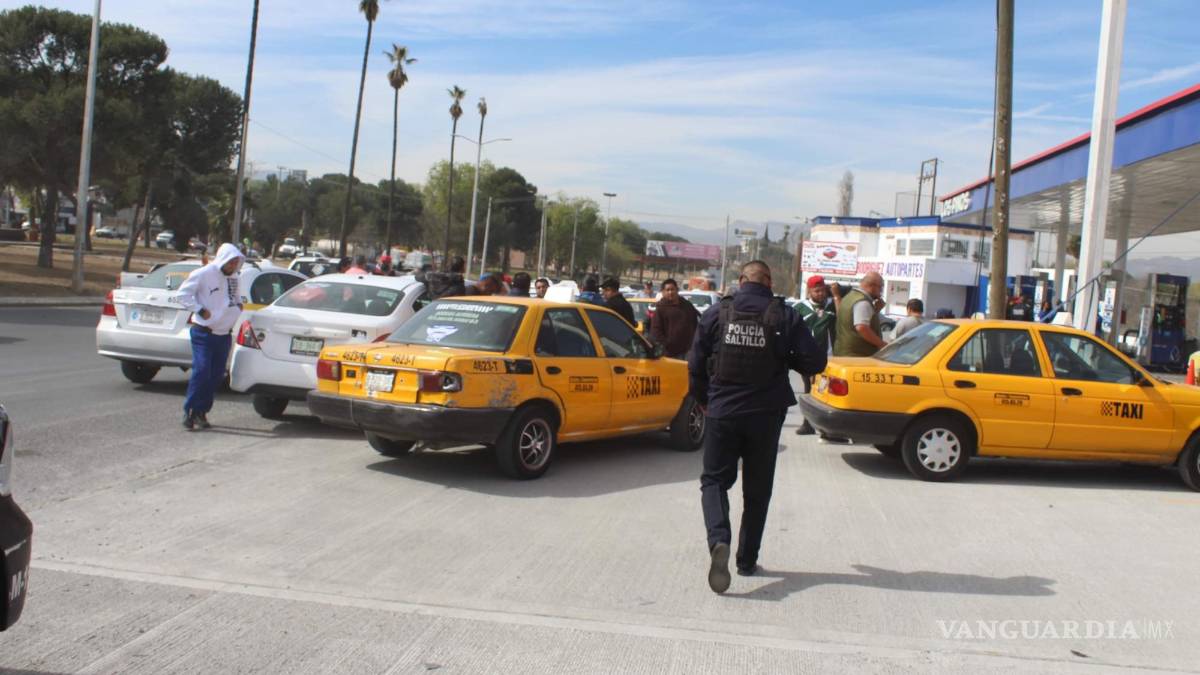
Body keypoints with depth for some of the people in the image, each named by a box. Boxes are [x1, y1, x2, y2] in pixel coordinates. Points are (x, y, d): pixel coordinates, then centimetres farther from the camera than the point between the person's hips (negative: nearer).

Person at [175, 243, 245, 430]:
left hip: (224, 335, 7)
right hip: (203, 333, -7)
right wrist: (201, 311, -16)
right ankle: (189, 411, -6)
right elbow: (182, 295, -9)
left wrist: (239, 305, 9)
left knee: (216, 375, 7)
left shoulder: (233, 278, 11)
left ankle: (201, 411, 16)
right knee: (201, 371, -14)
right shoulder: (203, 274, -10)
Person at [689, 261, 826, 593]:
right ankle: (747, 560, 20)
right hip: (766, 415, 0)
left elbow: (696, 365, 1)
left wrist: (703, 400, 17)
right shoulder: (784, 316, -6)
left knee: (714, 479, 9)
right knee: (757, 489, 14)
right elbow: (815, 362, -7)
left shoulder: (716, 313, -3)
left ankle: (719, 541, -16)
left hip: (722, 413, 0)